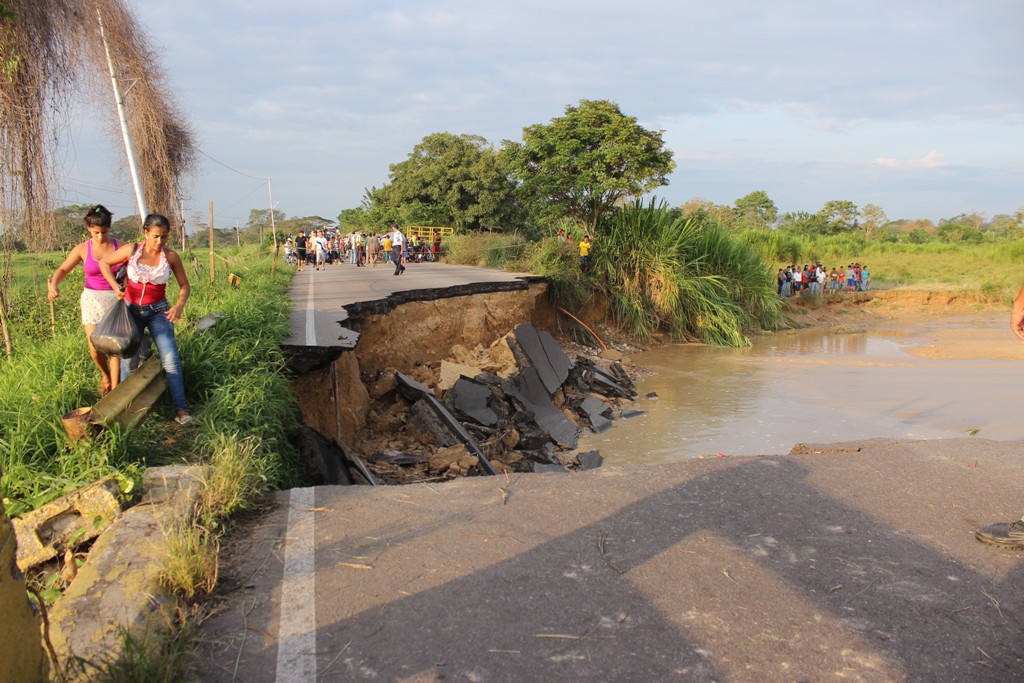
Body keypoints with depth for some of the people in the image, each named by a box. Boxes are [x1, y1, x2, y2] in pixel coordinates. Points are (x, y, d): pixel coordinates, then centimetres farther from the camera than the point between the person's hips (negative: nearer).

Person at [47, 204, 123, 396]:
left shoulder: (120, 247, -3)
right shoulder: (82, 249, -1)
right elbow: (62, 270, -2)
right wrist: (53, 285, -22)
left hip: (115, 299, -1)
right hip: (92, 300, 1)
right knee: (95, 347, -8)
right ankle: (105, 375, 23)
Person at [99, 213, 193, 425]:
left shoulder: (171, 256, -8)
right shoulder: (131, 250, -8)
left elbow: (185, 285, 1)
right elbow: (104, 263, 6)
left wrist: (179, 305, -17)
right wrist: (116, 287, -6)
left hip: (158, 312, -1)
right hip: (131, 311, 1)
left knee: (171, 359, -14)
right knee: (129, 361, 8)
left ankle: (180, 410, -14)